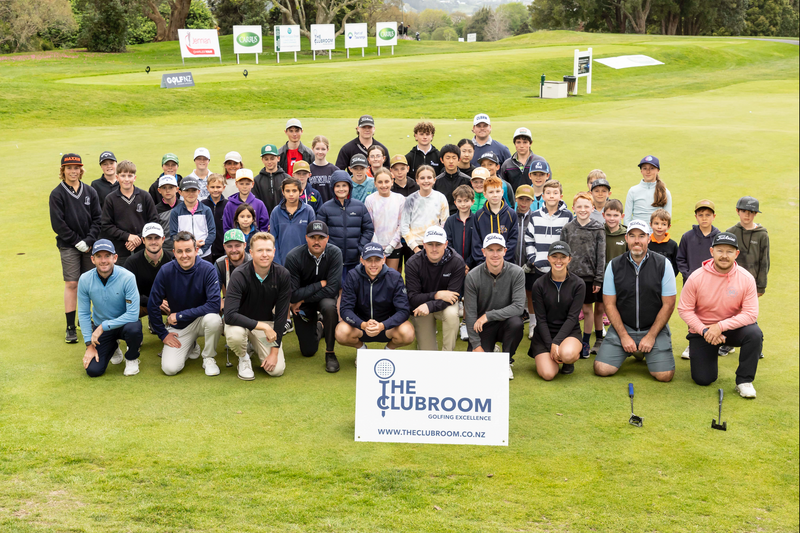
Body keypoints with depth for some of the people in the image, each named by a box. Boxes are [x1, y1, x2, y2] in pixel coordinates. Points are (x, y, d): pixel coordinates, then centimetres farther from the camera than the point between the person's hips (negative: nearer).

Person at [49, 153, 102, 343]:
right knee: (71, 284, -5)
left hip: (89, 245, 3)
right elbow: (57, 223, -7)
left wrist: (89, 241, -8)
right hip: (68, 246, -3)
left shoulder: (90, 192, 6)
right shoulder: (57, 194, -3)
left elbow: (97, 219, 4)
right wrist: (77, 241, -11)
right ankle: (71, 327, 1)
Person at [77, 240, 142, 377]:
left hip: (124, 323, -2)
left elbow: (133, 314, -24)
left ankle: (131, 358, -2)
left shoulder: (127, 278, -22)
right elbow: (84, 314, -3)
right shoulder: (85, 280, -13)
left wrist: (103, 327, -25)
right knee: (93, 370, -12)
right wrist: (89, 345, -7)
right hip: (100, 328, 2)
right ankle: (113, 347, 23)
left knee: (133, 329, -38)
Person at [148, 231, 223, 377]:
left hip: (201, 320, -1)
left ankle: (209, 358, -8)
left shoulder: (207, 269, -18)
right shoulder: (166, 271, -13)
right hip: (178, 327, 2)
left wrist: (180, 315, -22)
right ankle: (191, 348, 19)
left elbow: (214, 305, -25)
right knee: (170, 368, -16)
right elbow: (152, 306, -4)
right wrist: (163, 334, -3)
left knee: (213, 319, -37)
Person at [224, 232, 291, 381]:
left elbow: (281, 314, -10)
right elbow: (229, 315, -32)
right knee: (235, 334, -39)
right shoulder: (240, 275, -23)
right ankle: (243, 358, -2)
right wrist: (263, 326, -35)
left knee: (277, 369, -14)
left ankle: (255, 346, 20)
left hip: (266, 322, 3)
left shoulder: (282, 275, -14)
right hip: (241, 322, -3)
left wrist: (275, 351, -13)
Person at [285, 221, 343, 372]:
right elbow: (293, 294, -24)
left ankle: (330, 353, -17)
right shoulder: (293, 257, -25)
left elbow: (332, 289, -27)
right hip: (301, 303, 1)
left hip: (324, 297, -1)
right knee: (308, 351, 4)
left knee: (329, 307, -38)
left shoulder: (335, 253, -23)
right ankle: (319, 327, 40)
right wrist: (321, 284, -22)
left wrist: (302, 300, -22)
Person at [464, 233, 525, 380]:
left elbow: (519, 306, -20)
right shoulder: (472, 277, -13)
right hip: (483, 328, 0)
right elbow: (470, 313, -10)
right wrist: (476, 345, -13)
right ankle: (491, 350, 19)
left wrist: (488, 315, -26)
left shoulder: (516, 273, -13)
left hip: (505, 322, 0)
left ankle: (506, 362, -8)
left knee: (516, 322, -34)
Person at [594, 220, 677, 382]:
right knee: (601, 369, -14)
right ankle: (629, 350, 17)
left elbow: (668, 304, -4)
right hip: (622, 327, 1)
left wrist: (651, 336, -10)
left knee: (664, 375, -18)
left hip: (655, 328, -1)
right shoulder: (614, 266, -1)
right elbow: (609, 304, 0)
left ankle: (642, 351, 16)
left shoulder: (663, 264, -5)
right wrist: (624, 336, -9)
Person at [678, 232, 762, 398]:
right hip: (701, 331, 0)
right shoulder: (696, 277, -16)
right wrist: (704, 330, -22)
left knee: (755, 333, -32)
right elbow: (684, 309, -11)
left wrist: (720, 326, -27)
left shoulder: (746, 278, -15)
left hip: (732, 328, 0)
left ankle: (744, 381, -12)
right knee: (703, 379, -6)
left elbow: (751, 313, -17)